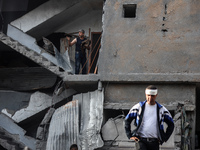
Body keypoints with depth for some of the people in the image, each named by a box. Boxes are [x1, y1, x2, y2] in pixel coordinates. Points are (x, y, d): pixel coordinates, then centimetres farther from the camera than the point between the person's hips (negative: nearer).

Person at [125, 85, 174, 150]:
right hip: (141, 140, -2)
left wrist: (164, 138, 7)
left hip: (154, 142, 2)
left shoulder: (161, 109, 6)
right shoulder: (138, 107, 3)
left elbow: (171, 124, 15)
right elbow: (127, 120, 10)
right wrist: (130, 135, 2)